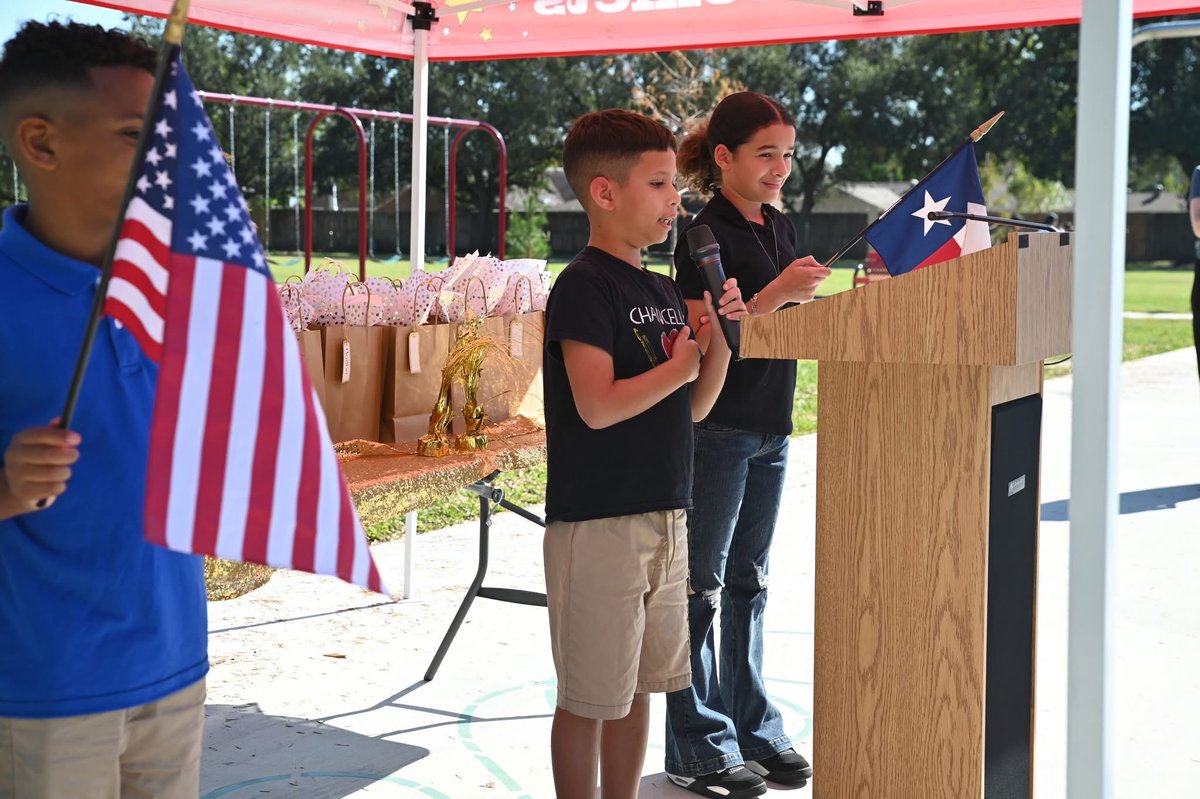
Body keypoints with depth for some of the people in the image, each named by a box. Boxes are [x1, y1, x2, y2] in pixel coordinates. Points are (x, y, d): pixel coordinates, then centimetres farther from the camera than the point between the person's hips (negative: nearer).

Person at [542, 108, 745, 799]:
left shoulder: (665, 291, 13)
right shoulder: (584, 287, -12)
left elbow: (694, 407, 15)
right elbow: (598, 406, -22)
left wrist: (721, 338, 1)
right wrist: (677, 368, -11)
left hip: (665, 518, 8)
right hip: (599, 525, -8)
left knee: (639, 686, 17)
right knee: (590, 698, 2)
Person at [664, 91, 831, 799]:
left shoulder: (781, 228, 13)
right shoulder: (706, 235, -12)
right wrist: (776, 293, -28)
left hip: (770, 428, 8)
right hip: (717, 428, -8)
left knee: (748, 582, 15)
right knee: (702, 587, 1)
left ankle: (752, 730, 25)